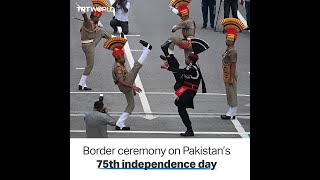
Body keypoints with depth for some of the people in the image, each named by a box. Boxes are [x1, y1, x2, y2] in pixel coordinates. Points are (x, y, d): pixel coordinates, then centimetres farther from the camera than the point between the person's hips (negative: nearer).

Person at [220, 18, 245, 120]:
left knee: (232, 93, -2)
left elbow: (233, 65, -21)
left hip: (230, 76, -10)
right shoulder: (228, 50, 11)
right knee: (229, 94, 15)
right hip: (227, 76, 10)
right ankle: (232, 112, 22)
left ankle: (232, 113, 4)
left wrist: (231, 78, -21)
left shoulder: (232, 52, -19)